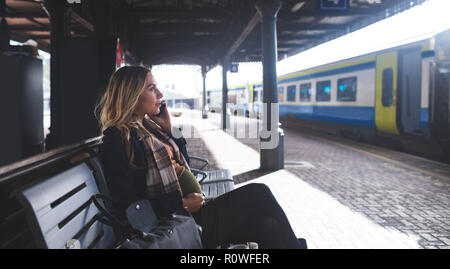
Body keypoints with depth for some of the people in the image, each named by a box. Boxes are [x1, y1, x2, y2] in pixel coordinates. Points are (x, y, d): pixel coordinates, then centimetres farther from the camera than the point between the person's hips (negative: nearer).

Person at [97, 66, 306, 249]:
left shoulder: (148, 126, 15)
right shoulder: (117, 140, -11)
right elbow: (127, 209, -16)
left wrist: (168, 131, 10)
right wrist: (182, 204, -17)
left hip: (193, 212, 8)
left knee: (266, 225, -8)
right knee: (258, 193, -10)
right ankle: (293, 245, 7)